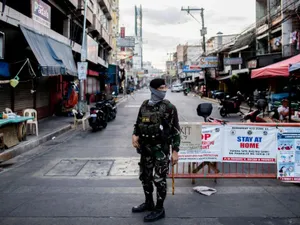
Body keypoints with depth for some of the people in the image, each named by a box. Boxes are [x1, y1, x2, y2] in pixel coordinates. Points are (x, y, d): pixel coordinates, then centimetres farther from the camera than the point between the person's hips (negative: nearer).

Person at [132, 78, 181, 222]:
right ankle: (148, 203, 35)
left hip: (161, 149, -6)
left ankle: (159, 209, 15)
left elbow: (175, 130, -9)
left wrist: (175, 151, -13)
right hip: (145, 147, 6)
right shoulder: (144, 105, 5)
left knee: (159, 179, 1)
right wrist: (135, 135, -5)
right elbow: (138, 123, 15)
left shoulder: (169, 107, -10)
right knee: (144, 176, 16)